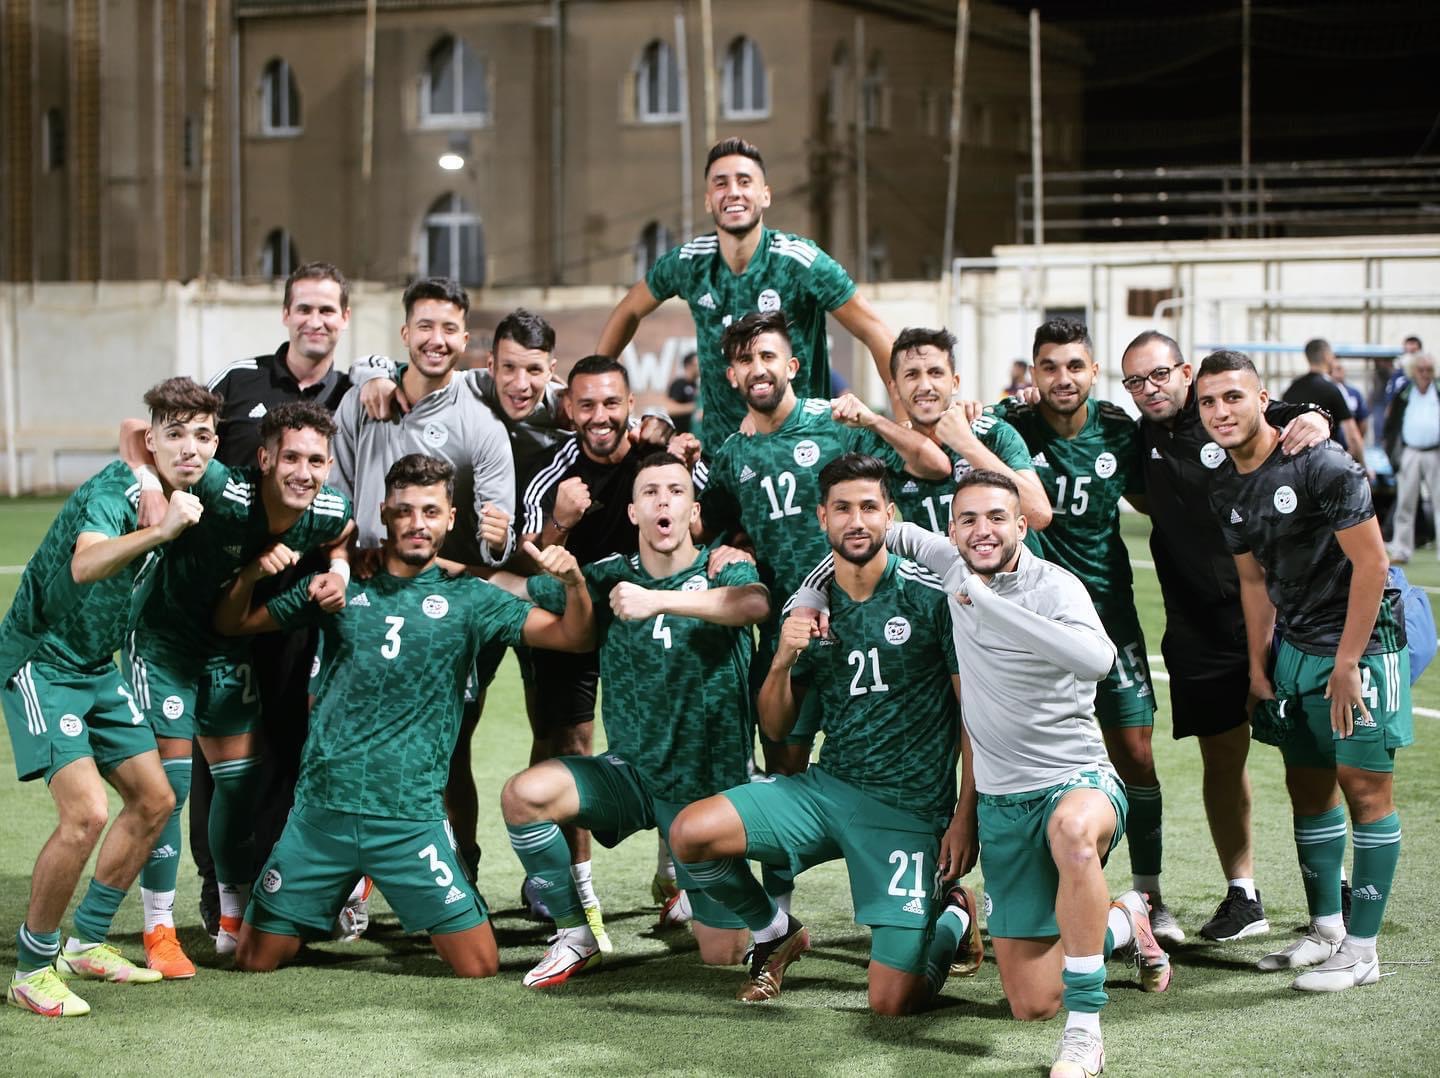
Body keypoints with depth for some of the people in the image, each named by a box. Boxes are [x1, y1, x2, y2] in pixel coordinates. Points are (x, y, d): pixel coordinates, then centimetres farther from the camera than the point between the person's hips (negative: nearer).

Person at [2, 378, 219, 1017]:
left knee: (154, 800, 10)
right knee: (86, 812, -21)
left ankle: (88, 943, 25)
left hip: (97, 667, 9)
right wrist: (161, 530, -62)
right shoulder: (113, 491, -24)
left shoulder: (181, 492, 1)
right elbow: (84, 565, -44)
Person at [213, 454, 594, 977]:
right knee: (254, 961, 4)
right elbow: (231, 623, 12)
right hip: (321, 806, 1)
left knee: (479, 967, -5)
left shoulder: (467, 597, 4)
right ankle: (324, 913, 33)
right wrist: (254, 571, -7)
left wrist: (573, 581, -21)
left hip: (412, 816, -1)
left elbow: (572, 636, -1)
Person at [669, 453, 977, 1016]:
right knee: (690, 832, -18)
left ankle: (952, 919, 24)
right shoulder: (808, 605, 5)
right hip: (826, 786, 4)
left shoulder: (932, 596, -9)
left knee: (891, 1003, -11)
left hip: (910, 808, -4)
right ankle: (777, 934, 11)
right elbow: (776, 728, 10)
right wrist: (783, 660, -9)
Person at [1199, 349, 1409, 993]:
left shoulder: (1321, 466, -19)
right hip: (1295, 647, 8)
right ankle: (1326, 929, 24)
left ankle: (1361, 951, -1)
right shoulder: (1227, 492, 5)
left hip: (1362, 641, -8)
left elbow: (1371, 562, -17)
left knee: (1365, 789, -5)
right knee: (1309, 790, 12)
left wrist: (1346, 663, -17)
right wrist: (1258, 666, 12)